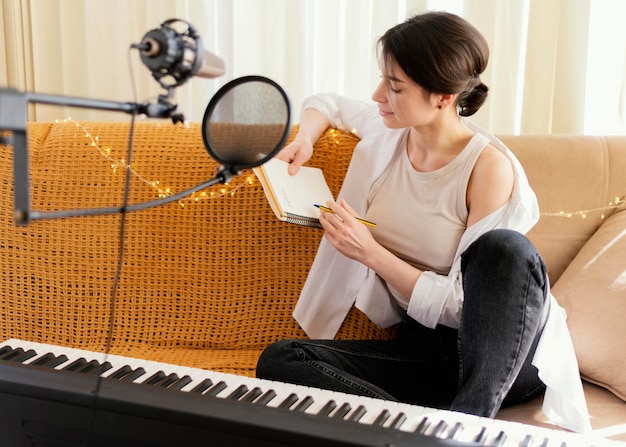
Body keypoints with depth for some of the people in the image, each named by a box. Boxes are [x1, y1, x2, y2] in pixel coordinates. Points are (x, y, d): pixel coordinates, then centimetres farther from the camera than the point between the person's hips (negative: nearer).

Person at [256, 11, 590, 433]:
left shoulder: (489, 167, -15)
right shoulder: (387, 133, 1)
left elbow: (464, 305, -16)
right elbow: (328, 102, 24)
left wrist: (371, 253, -21)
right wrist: (304, 140, 2)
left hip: (501, 350, -5)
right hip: (422, 347, 5)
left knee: (503, 247, -38)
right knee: (279, 360, -21)